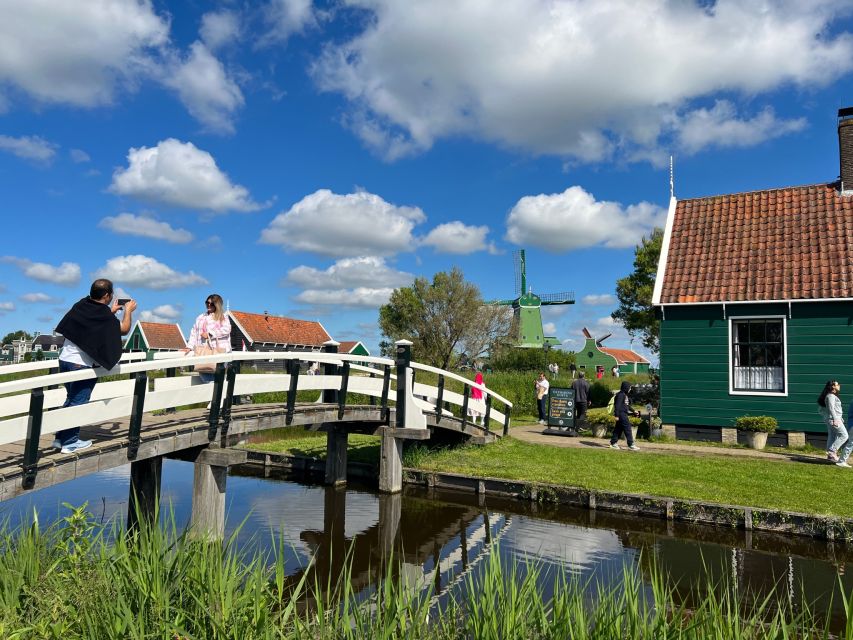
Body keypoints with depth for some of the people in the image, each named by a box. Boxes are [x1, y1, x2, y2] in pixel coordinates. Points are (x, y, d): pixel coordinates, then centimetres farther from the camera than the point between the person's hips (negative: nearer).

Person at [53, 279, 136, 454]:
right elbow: (124, 329, -1)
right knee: (78, 403, 1)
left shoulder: (81, 305, 5)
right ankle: (70, 442, 6)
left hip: (65, 359, 8)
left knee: (71, 399, 20)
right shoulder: (105, 315, -16)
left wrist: (111, 311, 27)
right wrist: (128, 310, 13)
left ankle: (61, 438, 24)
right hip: (82, 364, -8)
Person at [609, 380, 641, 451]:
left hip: (624, 414, 10)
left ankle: (613, 443, 16)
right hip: (621, 414, -10)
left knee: (618, 429, 12)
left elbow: (627, 405, 26)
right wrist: (617, 415, -22)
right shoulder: (621, 395, -15)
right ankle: (631, 444, -6)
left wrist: (633, 411, 24)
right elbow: (617, 405, -19)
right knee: (627, 429, -8)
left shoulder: (625, 395, 17)